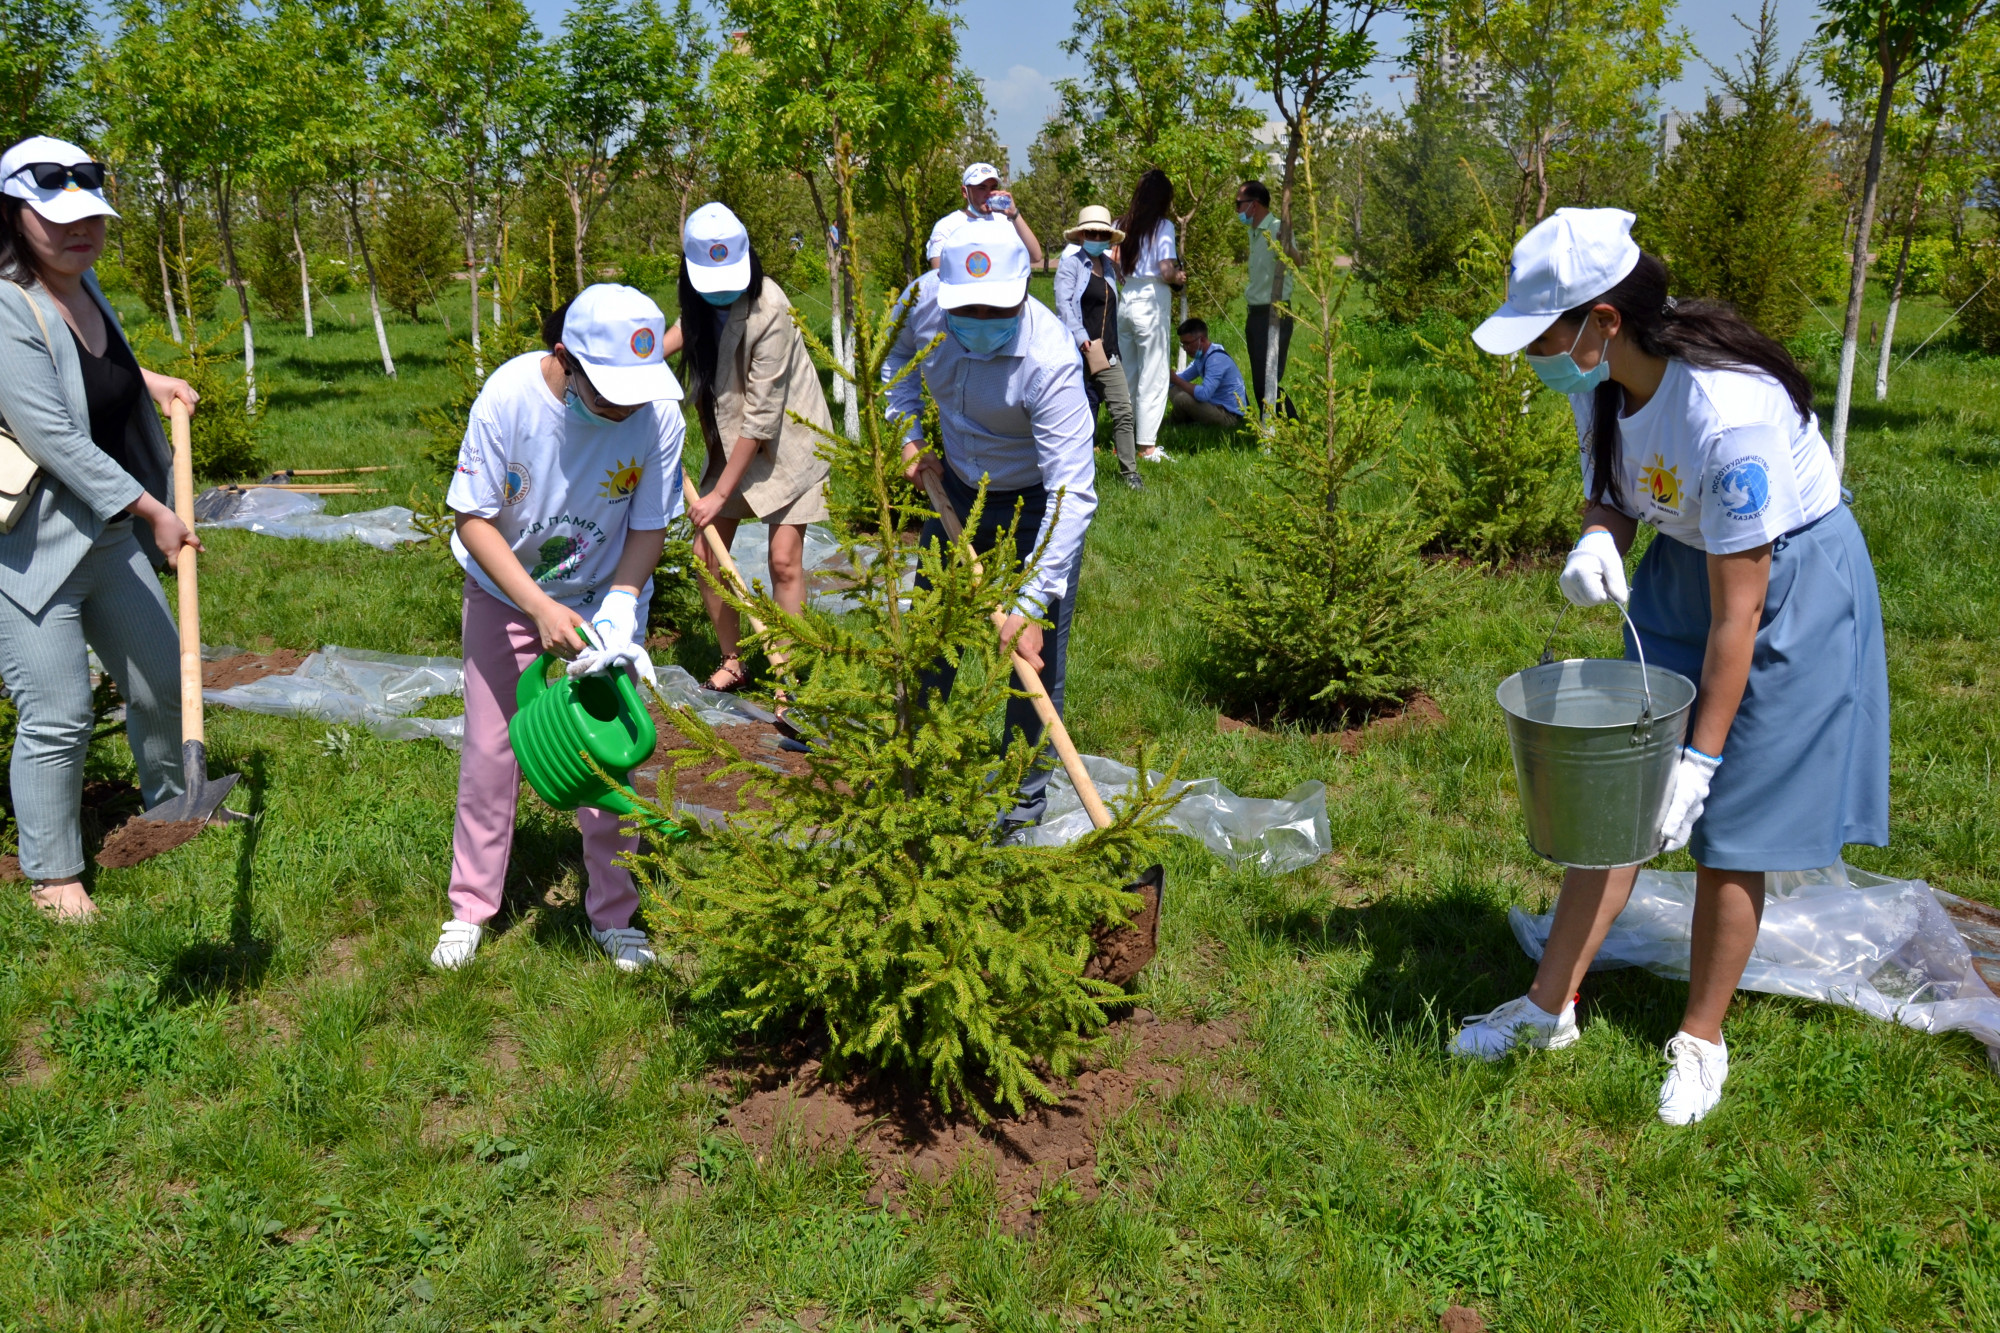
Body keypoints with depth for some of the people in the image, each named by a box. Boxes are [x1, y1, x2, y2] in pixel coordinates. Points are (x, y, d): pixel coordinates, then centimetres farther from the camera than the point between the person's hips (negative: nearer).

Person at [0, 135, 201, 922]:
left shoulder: (81, 282, 6)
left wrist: (149, 380, 13)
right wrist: (153, 512, -17)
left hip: (109, 531, 9)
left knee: (161, 681, 19)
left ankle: (170, 799, 44)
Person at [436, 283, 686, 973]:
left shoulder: (659, 413, -25)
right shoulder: (510, 394, -28)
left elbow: (649, 527, -12)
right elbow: (473, 518, -20)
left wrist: (617, 608, -28)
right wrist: (541, 609, -30)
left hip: (606, 596, 0)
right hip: (504, 589, 0)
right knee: (489, 749, 4)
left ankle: (613, 915, 18)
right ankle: (469, 907, 23)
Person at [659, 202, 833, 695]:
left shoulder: (768, 311, -28)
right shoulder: (702, 300, -8)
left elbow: (761, 418, -26)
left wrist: (720, 493, -23)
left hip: (788, 439, -6)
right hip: (731, 441, 6)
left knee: (784, 559, -12)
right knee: (706, 553, 2)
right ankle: (733, 662, 19)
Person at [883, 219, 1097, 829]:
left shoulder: (1051, 362, -38)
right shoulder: (923, 299, -21)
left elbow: (1072, 494, -40)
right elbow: (897, 353, 7)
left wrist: (1032, 604, -45)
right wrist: (908, 434, -5)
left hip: (1036, 502, -5)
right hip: (955, 485, 5)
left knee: (1035, 656, -4)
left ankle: (1025, 792, 20)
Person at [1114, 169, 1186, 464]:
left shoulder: (1122, 225, 9)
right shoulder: (1163, 226, -8)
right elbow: (1166, 271, -15)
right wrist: (1179, 278, 4)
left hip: (1125, 302, 6)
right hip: (1151, 303, -6)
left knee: (1127, 374, 14)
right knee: (1154, 376, -1)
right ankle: (1148, 446, -1)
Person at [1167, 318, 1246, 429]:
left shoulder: (1216, 359, -23)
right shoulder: (1201, 356, 8)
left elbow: (1203, 394, -34)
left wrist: (1175, 379, -26)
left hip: (1230, 416, -10)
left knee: (1182, 398, -26)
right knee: (1172, 390, 11)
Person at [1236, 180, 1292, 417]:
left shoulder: (1277, 230, -14)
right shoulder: (1255, 233, 14)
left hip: (1273, 315, -9)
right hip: (1255, 314, 9)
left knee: (1267, 382, -13)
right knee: (1259, 383, 12)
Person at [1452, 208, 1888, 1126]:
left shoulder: (1728, 409, -34)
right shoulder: (1603, 379, -12)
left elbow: (1737, 613, -28)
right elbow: (1613, 493, 5)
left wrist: (1703, 756, -24)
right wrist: (1598, 541, -20)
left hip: (1790, 587, -7)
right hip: (1680, 570, 7)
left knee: (1729, 830, 1)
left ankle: (1701, 1040, 21)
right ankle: (1549, 1007, 16)